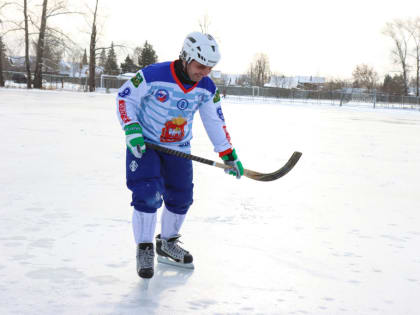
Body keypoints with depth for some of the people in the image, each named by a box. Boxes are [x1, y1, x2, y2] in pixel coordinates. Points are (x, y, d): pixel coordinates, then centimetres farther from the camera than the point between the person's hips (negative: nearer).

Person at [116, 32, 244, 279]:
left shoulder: (207, 89, -9)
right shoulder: (153, 75, -24)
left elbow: (215, 122, 3)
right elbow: (125, 97, -12)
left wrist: (229, 156, 3)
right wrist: (131, 129, -24)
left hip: (178, 147, 5)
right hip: (144, 143, -5)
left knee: (181, 197, 5)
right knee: (148, 193, -17)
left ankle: (167, 244, 29)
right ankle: (144, 249, 1)